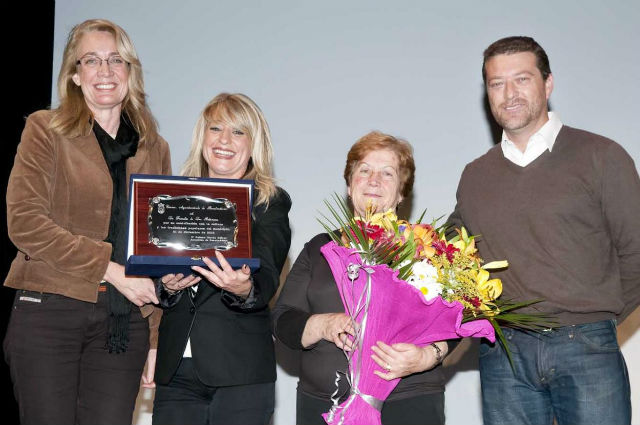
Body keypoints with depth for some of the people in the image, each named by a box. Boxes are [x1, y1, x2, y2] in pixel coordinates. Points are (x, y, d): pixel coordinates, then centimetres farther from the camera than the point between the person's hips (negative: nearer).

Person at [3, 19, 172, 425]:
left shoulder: (155, 148, 15)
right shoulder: (45, 129, 4)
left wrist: (156, 334, 9)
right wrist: (110, 269, -14)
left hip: (125, 321, 3)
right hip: (50, 312, -2)